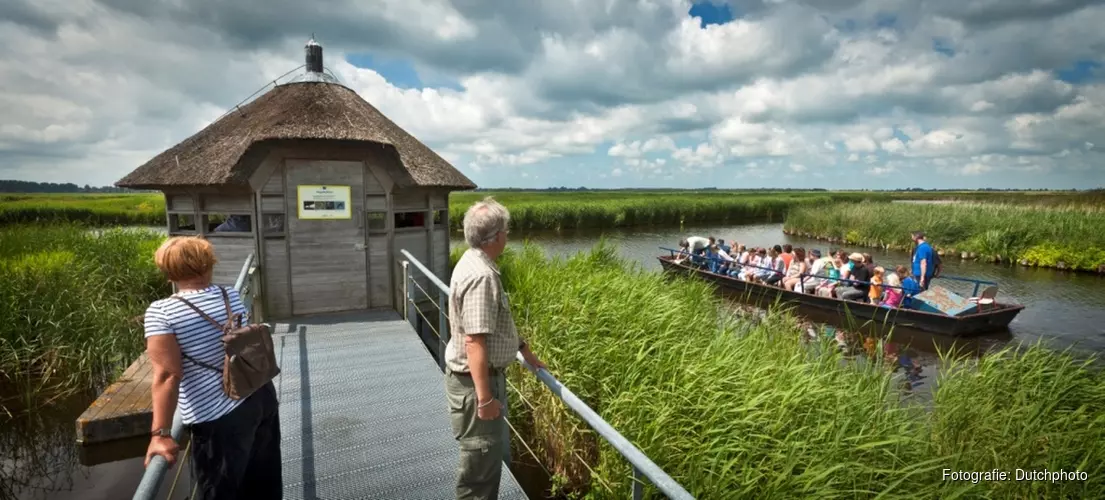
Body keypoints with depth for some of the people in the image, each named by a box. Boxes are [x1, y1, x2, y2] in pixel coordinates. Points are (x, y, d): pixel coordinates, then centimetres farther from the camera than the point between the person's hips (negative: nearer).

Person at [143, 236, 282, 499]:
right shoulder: (233, 296, 3)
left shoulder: (161, 312, -13)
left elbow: (167, 375, -19)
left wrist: (160, 434, -17)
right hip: (262, 397, 6)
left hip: (220, 418, -5)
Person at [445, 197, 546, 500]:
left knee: (494, 453, 25)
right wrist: (485, 397, -27)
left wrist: (524, 349, 22)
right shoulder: (481, 275, -26)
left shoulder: (475, 263, 7)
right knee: (481, 462, 7)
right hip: (476, 382, -10)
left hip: (485, 376, 10)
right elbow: (474, 341, -30)